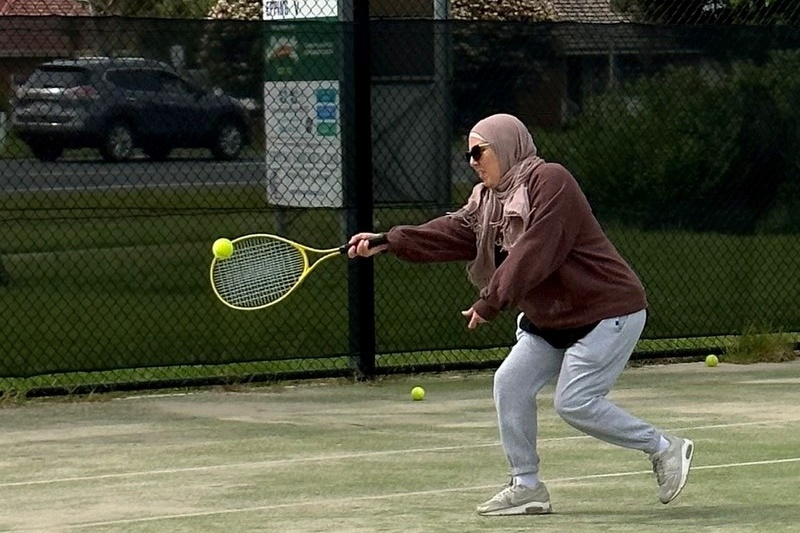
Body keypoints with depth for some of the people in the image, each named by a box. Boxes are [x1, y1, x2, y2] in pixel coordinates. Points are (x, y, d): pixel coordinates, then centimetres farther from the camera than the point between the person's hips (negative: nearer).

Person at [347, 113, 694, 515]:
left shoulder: (549, 181, -19)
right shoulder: (487, 199, 10)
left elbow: (533, 252, -27)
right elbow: (452, 233, -1)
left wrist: (491, 301, -29)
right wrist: (388, 242, -12)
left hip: (607, 312, -10)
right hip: (549, 319, 10)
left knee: (575, 403, -15)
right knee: (510, 384, 0)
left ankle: (665, 448, 1)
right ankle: (526, 487, 7)